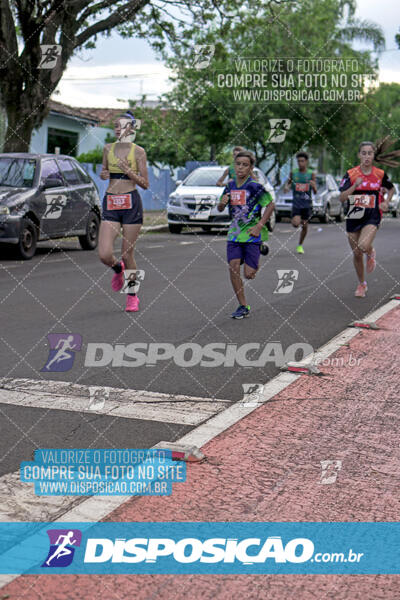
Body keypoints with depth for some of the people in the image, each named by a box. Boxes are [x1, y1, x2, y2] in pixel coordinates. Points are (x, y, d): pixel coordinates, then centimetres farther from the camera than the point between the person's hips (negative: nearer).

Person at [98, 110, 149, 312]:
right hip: (110, 204, 3)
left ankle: (132, 295, 22)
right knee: (104, 254, -10)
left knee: (127, 253, 2)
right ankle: (118, 269, 27)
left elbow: (145, 184, -2)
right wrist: (103, 174, 2)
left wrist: (128, 171, -15)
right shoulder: (108, 149, 10)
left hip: (131, 203, -3)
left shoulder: (138, 151, -1)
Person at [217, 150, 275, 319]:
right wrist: (222, 203, -8)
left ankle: (255, 265, 36)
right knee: (233, 267, -12)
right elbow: (220, 209, 15)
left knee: (249, 274, -3)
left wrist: (260, 225, -12)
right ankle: (243, 306, -2)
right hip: (234, 234, 4)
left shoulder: (255, 186, -11)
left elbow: (270, 205, -4)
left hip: (252, 235, -4)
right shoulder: (230, 185, 4)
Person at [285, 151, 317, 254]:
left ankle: (300, 245, 25)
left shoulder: (311, 174, -1)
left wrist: (313, 186, -26)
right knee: (295, 223, -22)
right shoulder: (293, 173, 1)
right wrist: (287, 187, -7)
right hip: (296, 203, -1)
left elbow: (315, 192, -3)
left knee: (305, 226, 7)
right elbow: (288, 182, 17)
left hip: (307, 204, 1)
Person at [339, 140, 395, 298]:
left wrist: (386, 203, 4)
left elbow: (391, 189, 18)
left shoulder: (380, 174, -2)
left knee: (364, 246, -28)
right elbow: (342, 197, -12)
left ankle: (371, 253, 11)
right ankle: (362, 284, 30)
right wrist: (355, 185, -24)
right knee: (356, 254, 8)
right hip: (353, 218, 1)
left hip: (372, 218, -1)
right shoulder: (351, 174, -5)